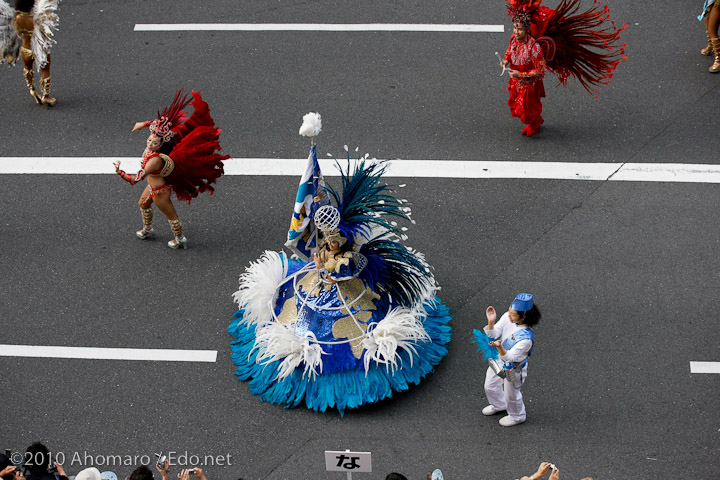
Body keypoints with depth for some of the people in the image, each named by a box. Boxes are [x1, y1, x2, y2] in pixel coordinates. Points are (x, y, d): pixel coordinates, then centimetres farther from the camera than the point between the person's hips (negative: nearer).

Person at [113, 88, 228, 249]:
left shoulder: (155, 160, -44)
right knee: (143, 204, 32)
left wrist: (119, 172, -37)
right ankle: (147, 230, 58)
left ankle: (180, 239, 42)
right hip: (152, 186, 9)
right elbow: (161, 123, -2)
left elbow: (135, 179, -45)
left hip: (160, 191, -9)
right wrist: (144, 124, 9)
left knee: (170, 215, 16)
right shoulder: (154, 139, -22)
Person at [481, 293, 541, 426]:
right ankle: (499, 405, 61)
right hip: (499, 360, 7)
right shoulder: (507, 317, -21)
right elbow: (493, 334, -15)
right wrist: (491, 321, -35)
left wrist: (499, 347, -55)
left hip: (513, 368, -7)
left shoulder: (526, 338, -39)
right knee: (490, 387, 29)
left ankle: (517, 416, 51)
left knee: (511, 395, 20)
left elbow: (509, 357, -35)